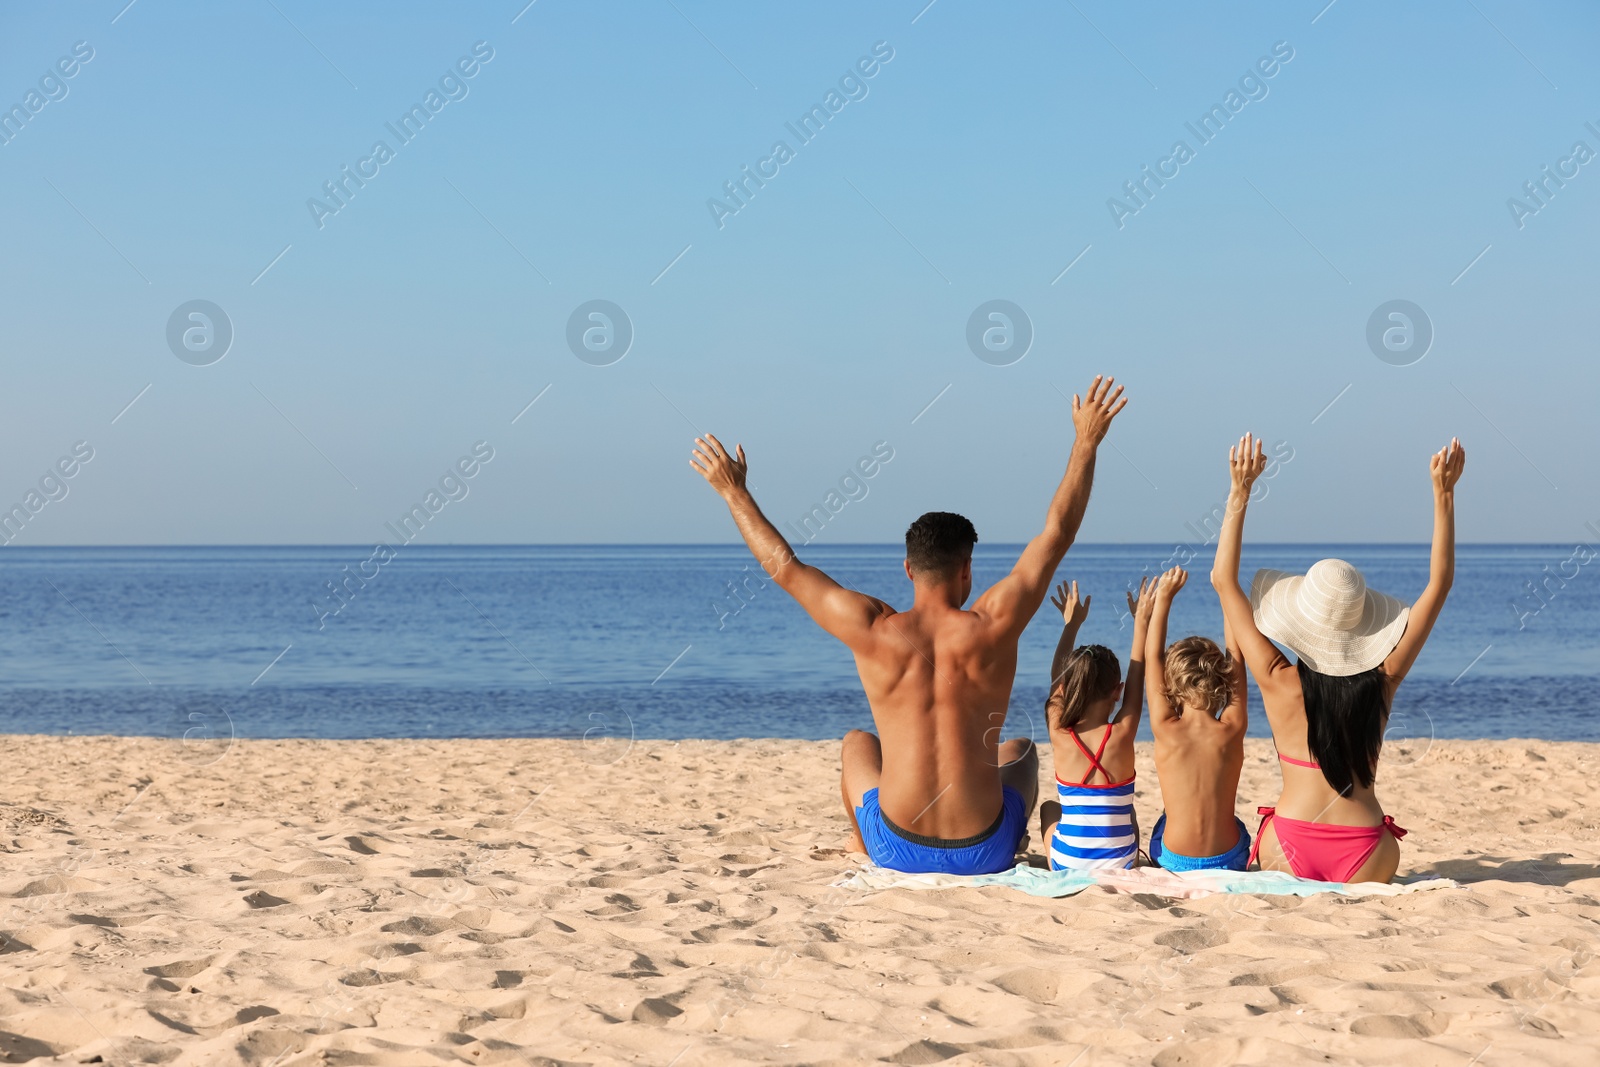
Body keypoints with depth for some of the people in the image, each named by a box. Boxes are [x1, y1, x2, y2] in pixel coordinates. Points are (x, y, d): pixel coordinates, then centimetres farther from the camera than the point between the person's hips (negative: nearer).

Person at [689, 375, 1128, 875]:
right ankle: (1012, 846, 47)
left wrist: (735, 493, 12)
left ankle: (864, 845, 52)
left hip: (899, 852, 1)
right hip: (984, 854, -1)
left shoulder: (874, 631, -12)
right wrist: (1086, 442, 7)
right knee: (1020, 752, 34)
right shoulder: (991, 627, -13)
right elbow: (1056, 534, -2)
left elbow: (785, 567, 0)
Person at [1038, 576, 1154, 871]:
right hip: (1119, 867, 0)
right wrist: (1141, 622, 17)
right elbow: (1137, 675, 5)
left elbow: (1057, 679, 10)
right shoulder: (1122, 735, -11)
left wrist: (1071, 624, 23)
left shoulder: (1060, 735, -8)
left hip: (1066, 866, 0)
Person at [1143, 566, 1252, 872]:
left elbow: (1153, 658, -4)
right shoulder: (1232, 730, -13)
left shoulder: (1167, 730, -15)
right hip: (1229, 859, 0)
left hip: (1174, 862, 0)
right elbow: (1236, 656, -3)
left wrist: (1164, 598, 1)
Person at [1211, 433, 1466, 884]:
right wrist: (1443, 493, 4)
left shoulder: (1281, 685, -7)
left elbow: (1224, 579, 1)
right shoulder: (1382, 681, -5)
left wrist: (1240, 493, 1)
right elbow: (1440, 582, 3)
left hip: (1291, 848, 1)